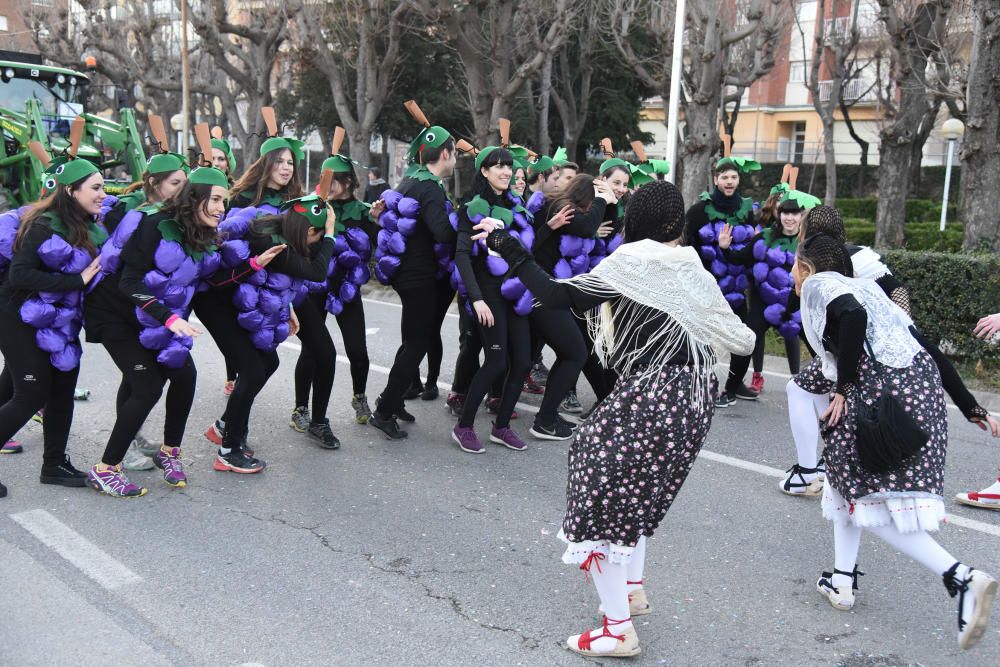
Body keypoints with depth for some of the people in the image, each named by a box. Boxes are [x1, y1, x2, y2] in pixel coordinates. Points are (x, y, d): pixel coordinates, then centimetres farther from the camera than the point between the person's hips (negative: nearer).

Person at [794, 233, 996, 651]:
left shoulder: (817, 284, 2)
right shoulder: (859, 284, 25)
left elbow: (852, 315, -20)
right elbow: (918, 337, 22)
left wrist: (844, 387, -12)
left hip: (882, 390, -9)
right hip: (919, 382, 9)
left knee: (867, 496, -3)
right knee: (848, 473, 21)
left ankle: (961, 579, -14)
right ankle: (842, 582, 23)